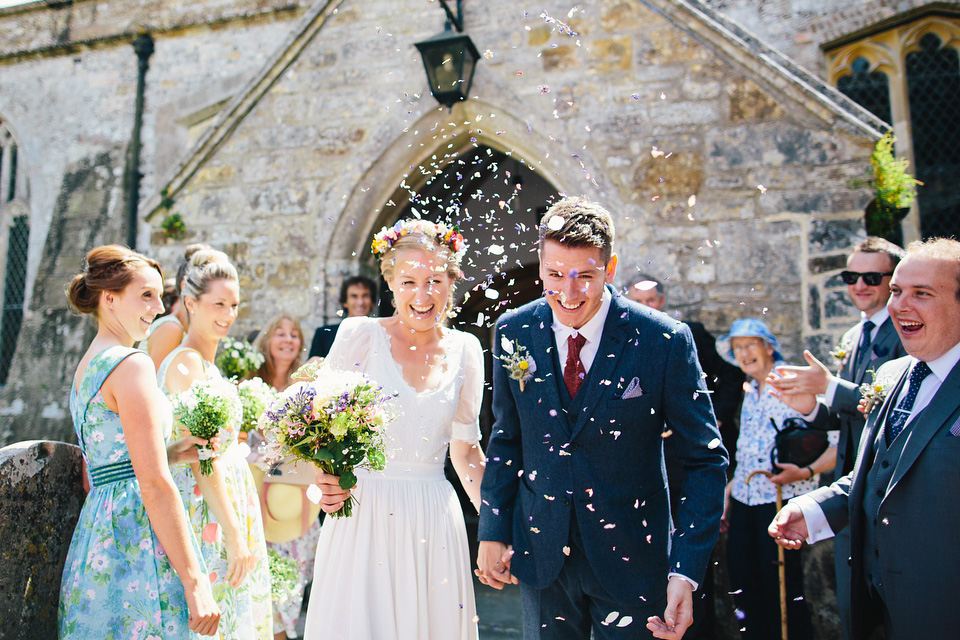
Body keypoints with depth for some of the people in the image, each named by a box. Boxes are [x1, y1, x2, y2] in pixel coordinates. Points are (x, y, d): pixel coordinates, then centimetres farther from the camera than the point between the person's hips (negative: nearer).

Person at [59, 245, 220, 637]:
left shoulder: (86, 367, 16)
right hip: (136, 535, -10)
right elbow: (154, 484, -19)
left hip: (95, 532, 10)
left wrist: (173, 452, 13)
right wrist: (195, 581, -18)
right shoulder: (132, 364, -13)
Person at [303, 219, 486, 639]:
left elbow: (465, 448, 11)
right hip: (362, 514, -2)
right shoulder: (360, 335, -4)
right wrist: (325, 480, -19)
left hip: (434, 520, 2)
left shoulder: (465, 351, 4)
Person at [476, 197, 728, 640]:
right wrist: (493, 533, 3)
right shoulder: (514, 332, -5)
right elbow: (507, 438, 6)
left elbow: (705, 460, -9)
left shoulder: (665, 341, -15)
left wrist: (687, 570, -17)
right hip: (540, 553, 3)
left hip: (631, 558, -2)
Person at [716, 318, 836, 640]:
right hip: (743, 499, 7)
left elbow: (841, 442, -10)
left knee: (781, 585, -2)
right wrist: (729, 489, 16)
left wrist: (806, 472, -23)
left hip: (782, 499, -6)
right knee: (742, 581, 9)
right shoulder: (750, 392, 15)